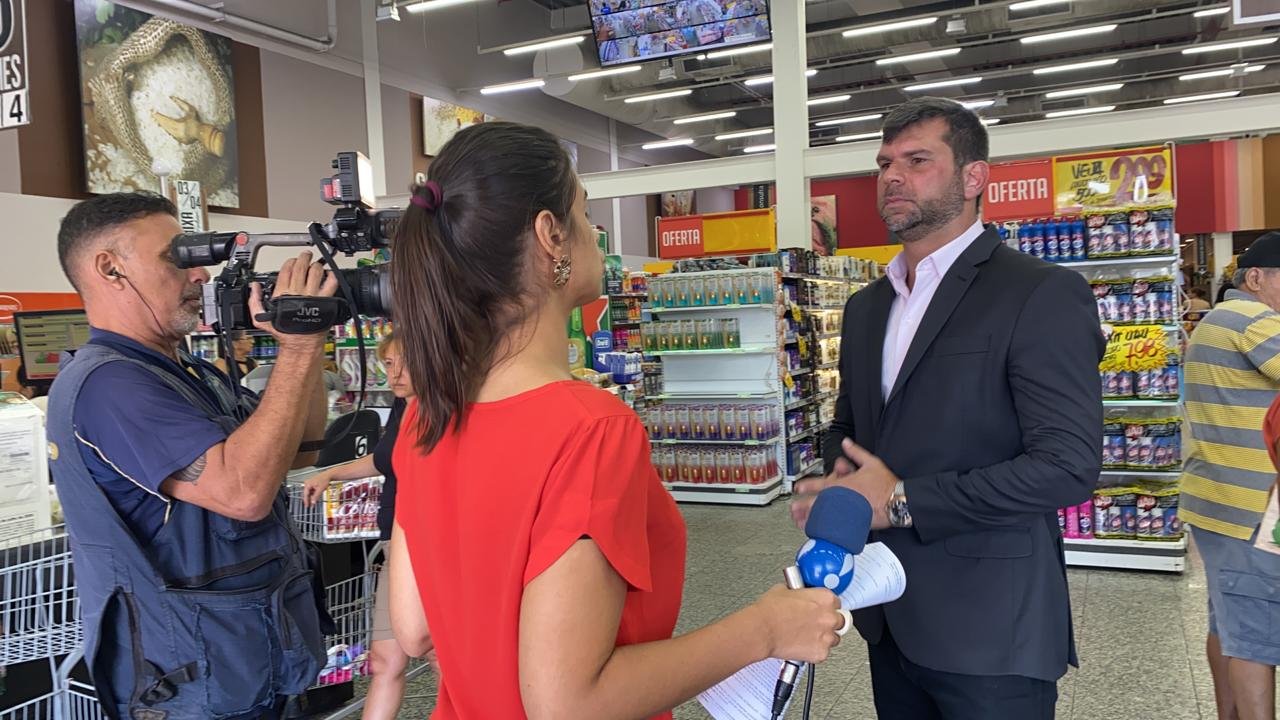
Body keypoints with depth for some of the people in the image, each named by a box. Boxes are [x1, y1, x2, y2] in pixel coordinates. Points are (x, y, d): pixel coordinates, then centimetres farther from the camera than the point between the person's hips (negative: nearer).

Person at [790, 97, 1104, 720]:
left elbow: (1067, 465, -19)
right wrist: (840, 478, -3)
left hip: (989, 631, -6)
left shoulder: (1043, 295, -12)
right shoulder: (866, 306, 11)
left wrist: (903, 499, -18)